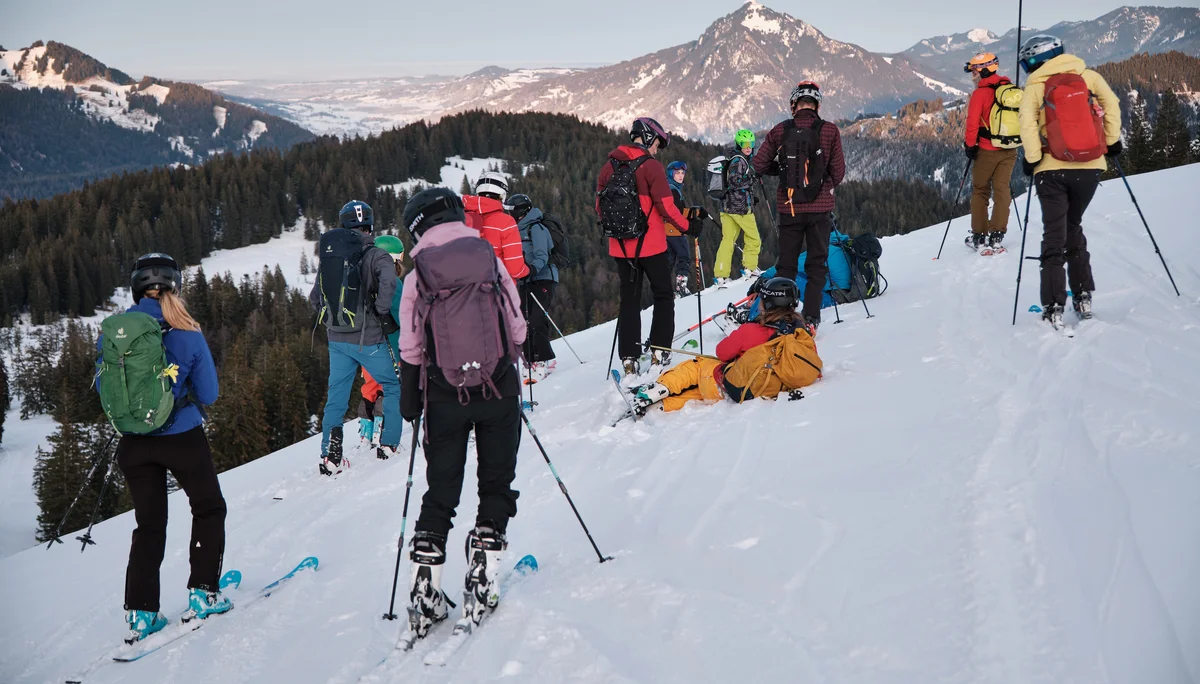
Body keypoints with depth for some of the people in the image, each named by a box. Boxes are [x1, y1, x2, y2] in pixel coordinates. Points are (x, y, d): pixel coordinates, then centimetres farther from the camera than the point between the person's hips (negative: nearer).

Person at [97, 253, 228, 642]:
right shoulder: (188, 334, -12)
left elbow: (103, 388, 6)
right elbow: (208, 394, -7)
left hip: (133, 443, 3)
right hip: (182, 438, -3)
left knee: (149, 524, 15)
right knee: (208, 509, 19)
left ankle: (140, 613, 11)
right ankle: (203, 594, 14)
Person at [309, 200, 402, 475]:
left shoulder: (328, 255, 6)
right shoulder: (376, 256, -11)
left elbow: (315, 298, 12)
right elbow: (388, 284, -30)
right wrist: (383, 314, -15)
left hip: (337, 339, 5)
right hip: (367, 339, -5)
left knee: (336, 396, 12)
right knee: (394, 386, 14)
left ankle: (329, 456, 9)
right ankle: (388, 445, 12)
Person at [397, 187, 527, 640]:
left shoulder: (418, 277, -4)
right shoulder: (491, 261, -1)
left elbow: (411, 352, -4)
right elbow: (517, 331, 2)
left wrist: (409, 403, 9)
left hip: (445, 398, 0)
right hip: (500, 391, 0)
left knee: (440, 492, 10)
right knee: (496, 484, 12)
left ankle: (425, 594, 8)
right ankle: (481, 585, 5)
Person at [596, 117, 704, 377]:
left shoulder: (609, 167, 5)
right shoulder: (651, 166, -11)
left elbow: (599, 206, 11)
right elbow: (665, 206, -15)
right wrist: (687, 226, -1)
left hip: (620, 246, 5)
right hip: (650, 245, -5)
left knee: (629, 301, 10)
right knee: (664, 297, 11)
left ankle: (629, 360, 4)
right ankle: (659, 353, 5)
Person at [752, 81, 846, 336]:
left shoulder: (780, 131, -4)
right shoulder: (829, 131, -7)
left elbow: (758, 165, -2)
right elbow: (839, 172, -2)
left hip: (789, 207, 1)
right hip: (820, 208, -1)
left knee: (786, 264, 12)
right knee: (816, 264, 8)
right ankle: (810, 319, 0)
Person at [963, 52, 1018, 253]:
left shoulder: (980, 93, -13)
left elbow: (973, 123, -16)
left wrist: (970, 146, -5)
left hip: (987, 150, -5)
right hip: (1010, 150, 5)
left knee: (980, 191, 8)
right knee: (1002, 190, 7)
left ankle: (979, 236, 10)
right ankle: (997, 235, 2)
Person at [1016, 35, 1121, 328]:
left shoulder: (1034, 87, -1)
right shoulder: (1088, 76, 7)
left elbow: (1027, 123, -15)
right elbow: (1111, 104, 0)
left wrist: (1032, 159, -8)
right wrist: (1112, 140, 8)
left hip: (1053, 169, -3)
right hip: (1091, 168, 3)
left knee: (1054, 236, 4)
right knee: (1073, 228, 20)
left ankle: (1054, 308, -4)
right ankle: (1083, 298, 16)